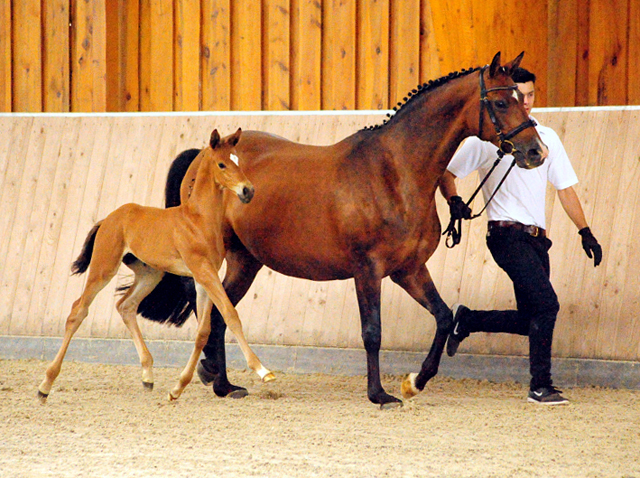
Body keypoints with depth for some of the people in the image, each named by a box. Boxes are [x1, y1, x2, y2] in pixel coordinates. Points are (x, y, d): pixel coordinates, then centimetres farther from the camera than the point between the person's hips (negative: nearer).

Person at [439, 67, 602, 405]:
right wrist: (454, 200, -15)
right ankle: (540, 386, -9)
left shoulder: (547, 137, 12)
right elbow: (446, 171, 5)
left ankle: (466, 320, 28)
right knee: (546, 304, -18)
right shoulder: (486, 138, -2)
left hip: (536, 237, 6)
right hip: (507, 235, -6)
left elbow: (565, 188, 16)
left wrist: (585, 232, 9)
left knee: (530, 320, 6)